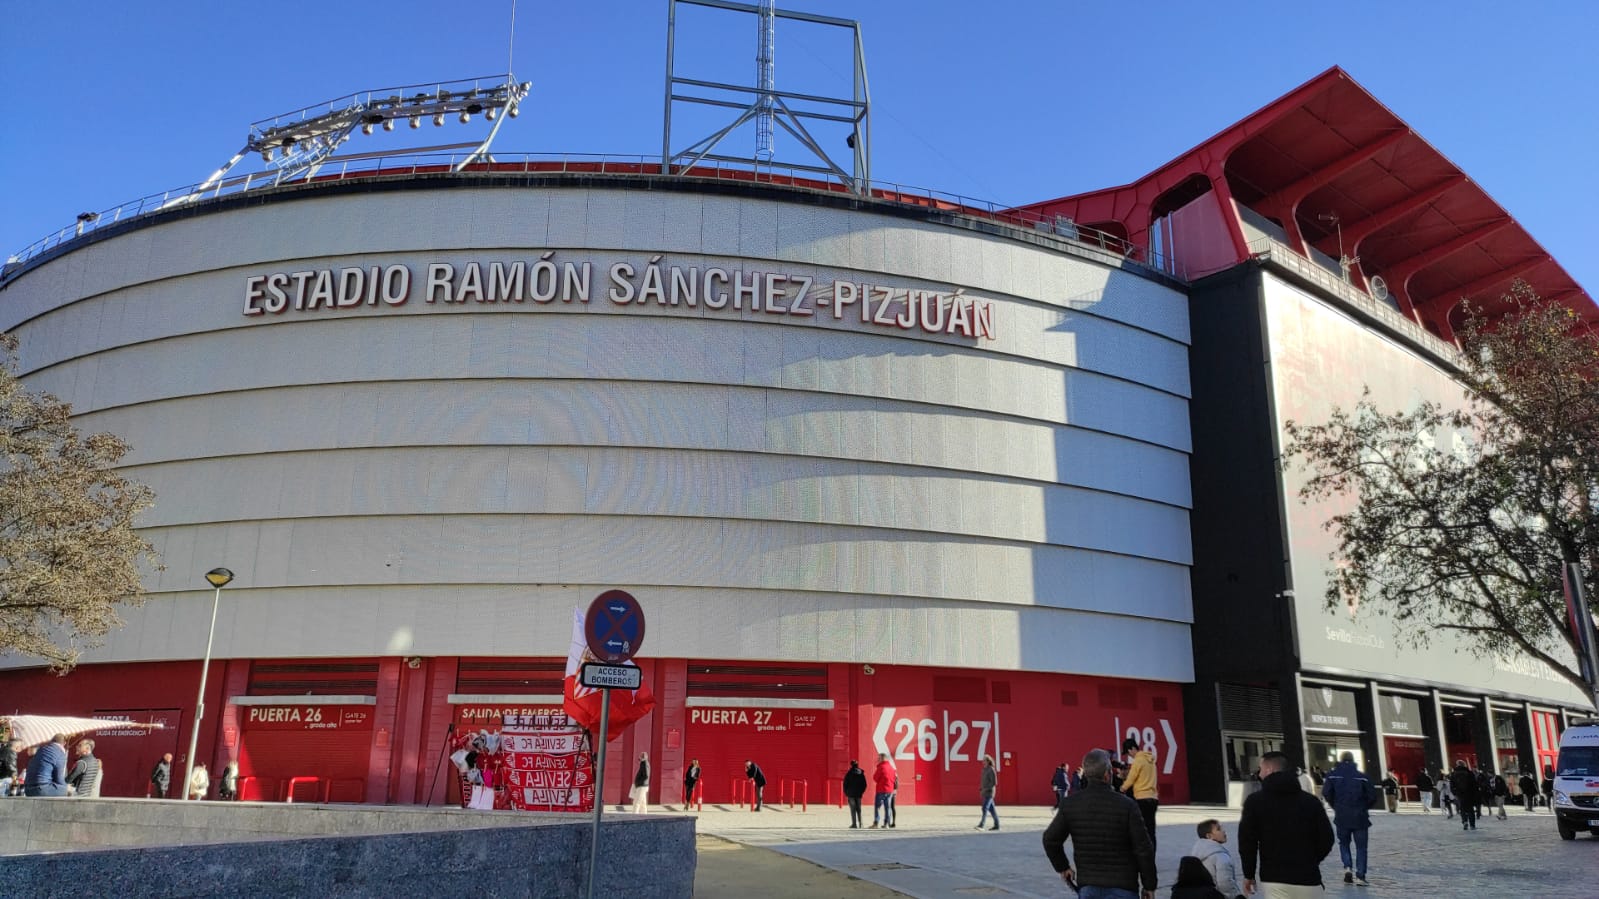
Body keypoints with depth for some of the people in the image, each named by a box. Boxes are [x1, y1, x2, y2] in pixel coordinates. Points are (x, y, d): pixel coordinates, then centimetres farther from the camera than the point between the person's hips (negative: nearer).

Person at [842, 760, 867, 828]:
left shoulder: (849, 773, -7)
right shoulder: (861, 773, 4)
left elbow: (845, 784, -5)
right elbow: (864, 784, 8)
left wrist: (846, 792, 7)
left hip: (851, 794, -4)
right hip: (859, 794, 4)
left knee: (853, 809, -1)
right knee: (858, 809, 12)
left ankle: (854, 824, -6)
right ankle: (860, 823, 7)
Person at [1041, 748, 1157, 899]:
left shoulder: (1070, 804, -3)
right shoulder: (1127, 805, -13)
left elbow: (1050, 839, 3)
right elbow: (1143, 849, -9)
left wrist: (1062, 867, 18)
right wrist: (1149, 886, 3)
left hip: (1087, 886, 3)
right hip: (1121, 887, -3)